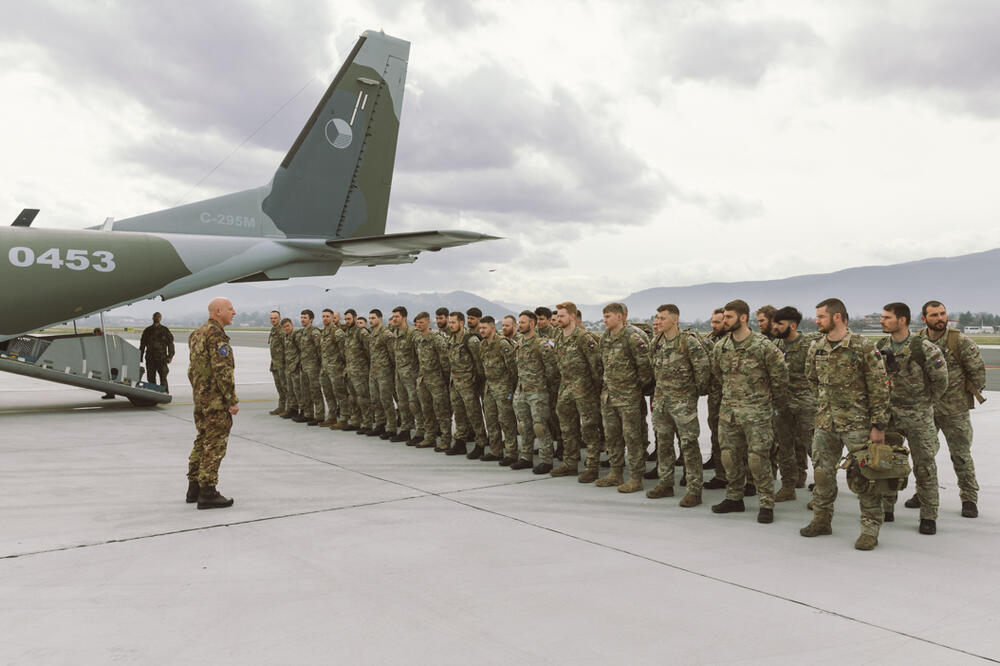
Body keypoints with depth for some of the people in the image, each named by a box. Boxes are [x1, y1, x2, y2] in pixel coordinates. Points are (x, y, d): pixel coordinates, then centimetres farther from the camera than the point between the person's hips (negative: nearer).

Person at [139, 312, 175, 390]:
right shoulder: (147, 330, 14)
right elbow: (142, 345, 17)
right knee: (151, 378, 3)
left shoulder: (165, 330, 7)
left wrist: (170, 356, -6)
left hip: (162, 358, -3)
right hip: (150, 359, 3)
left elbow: (170, 343, 4)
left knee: (163, 378, -11)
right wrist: (140, 357, 12)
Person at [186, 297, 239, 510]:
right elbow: (222, 370, -21)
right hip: (216, 399, -10)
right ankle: (207, 493, -2)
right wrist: (233, 400, -18)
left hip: (200, 397, 10)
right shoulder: (216, 335, -16)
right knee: (215, 444, -5)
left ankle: (194, 488, 23)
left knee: (202, 442, 17)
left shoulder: (197, 334, 15)